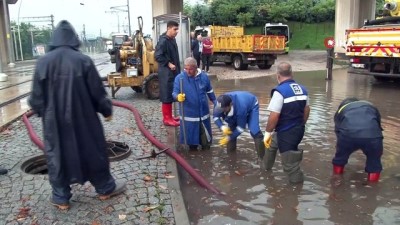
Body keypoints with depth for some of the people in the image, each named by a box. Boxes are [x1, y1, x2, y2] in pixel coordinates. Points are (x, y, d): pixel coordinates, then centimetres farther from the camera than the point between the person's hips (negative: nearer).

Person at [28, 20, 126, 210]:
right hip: (83, 117, -1)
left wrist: (40, 111, 20)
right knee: (93, 150, 14)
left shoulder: (43, 62, -6)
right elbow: (97, 91, -7)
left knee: (57, 154, 14)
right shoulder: (83, 60, -11)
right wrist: (107, 110, 8)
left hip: (54, 120, 1)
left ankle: (61, 197, 24)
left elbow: (37, 95, 1)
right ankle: (105, 188, 27)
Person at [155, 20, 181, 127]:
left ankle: (169, 116, 24)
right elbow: (158, 56, -21)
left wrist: (177, 68, 18)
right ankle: (167, 118, 3)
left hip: (173, 72, 10)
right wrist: (168, 64, -21)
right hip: (166, 72, -10)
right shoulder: (163, 41, -17)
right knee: (167, 95, -4)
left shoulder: (172, 39, 12)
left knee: (171, 95, 14)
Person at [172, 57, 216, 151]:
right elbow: (174, 93, -12)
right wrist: (178, 96, -36)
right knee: (191, 134, 7)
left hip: (203, 112, 3)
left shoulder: (204, 76, -2)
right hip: (189, 113, -2)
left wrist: (216, 103, 18)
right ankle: (193, 149, 27)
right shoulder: (179, 78, -10)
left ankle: (206, 150, 34)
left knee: (205, 133, 15)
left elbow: (210, 91, 12)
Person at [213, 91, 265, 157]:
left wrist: (229, 138, -27)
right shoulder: (220, 104, -32)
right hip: (235, 108, 5)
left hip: (251, 106, -5)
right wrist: (222, 127, -34)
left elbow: (241, 127, -32)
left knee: (254, 130, -22)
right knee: (230, 128, -6)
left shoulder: (240, 108, -46)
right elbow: (216, 117, -15)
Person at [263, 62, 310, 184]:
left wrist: (268, 132, -10)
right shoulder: (302, 89, 3)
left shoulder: (280, 91, -21)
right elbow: (306, 110, 13)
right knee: (271, 143, 31)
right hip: (299, 130, 9)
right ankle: (266, 165, 48)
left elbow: (274, 116, -23)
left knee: (289, 162, 7)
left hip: (287, 132, -9)